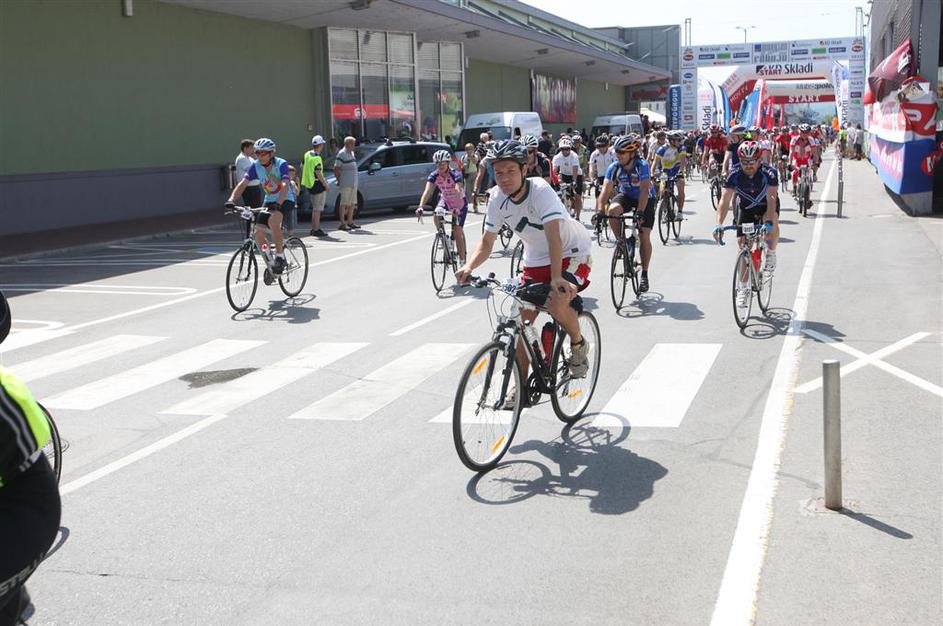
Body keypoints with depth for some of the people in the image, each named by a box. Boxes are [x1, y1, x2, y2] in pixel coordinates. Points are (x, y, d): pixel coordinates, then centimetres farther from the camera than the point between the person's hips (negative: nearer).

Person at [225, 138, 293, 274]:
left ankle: (280, 257, -21)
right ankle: (270, 262, 15)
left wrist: (277, 204, -49)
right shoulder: (256, 166, -8)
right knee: (258, 234, -8)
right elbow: (243, 183, -15)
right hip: (269, 201, 6)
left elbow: (285, 186, -34)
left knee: (273, 220, -35)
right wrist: (231, 199, -31)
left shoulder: (281, 164, -21)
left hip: (286, 200, -6)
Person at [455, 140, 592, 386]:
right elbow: (487, 241, -6)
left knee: (556, 304, -30)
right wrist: (469, 266, -26)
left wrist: (556, 277, -52)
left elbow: (553, 235, -39)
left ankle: (578, 345, 2)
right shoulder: (497, 198, -11)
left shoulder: (540, 191, -28)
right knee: (522, 320, 0)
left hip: (572, 253, -6)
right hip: (536, 260, 6)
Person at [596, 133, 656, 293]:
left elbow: (644, 191, -39)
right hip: (626, 195, 3)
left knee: (644, 236, -8)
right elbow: (606, 190, -27)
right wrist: (599, 210, -41)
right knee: (612, 210, -31)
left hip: (645, 199, -3)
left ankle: (644, 275, 4)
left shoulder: (642, 166, -30)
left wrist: (639, 212, -51)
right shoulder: (614, 167, -20)